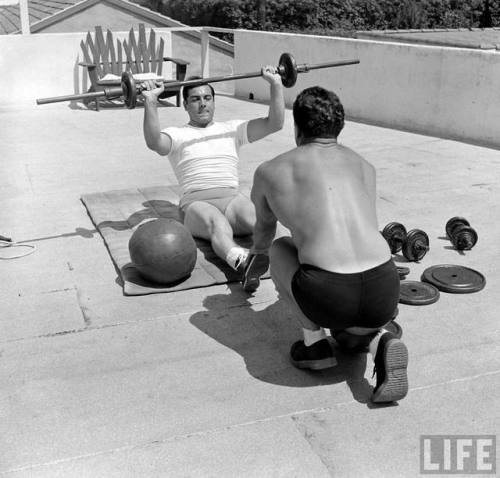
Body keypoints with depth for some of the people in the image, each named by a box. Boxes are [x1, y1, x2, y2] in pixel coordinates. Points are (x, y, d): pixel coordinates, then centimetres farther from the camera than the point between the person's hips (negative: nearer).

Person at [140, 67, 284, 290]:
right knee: (217, 223, -40)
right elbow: (154, 142, -12)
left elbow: (274, 123, 11)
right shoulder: (177, 134, 14)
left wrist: (276, 84, 1)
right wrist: (150, 101, -23)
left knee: (257, 217, -34)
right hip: (196, 202, -4)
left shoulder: (231, 128, 23)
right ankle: (243, 263, -67)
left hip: (231, 197, 4)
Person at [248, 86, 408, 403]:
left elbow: (264, 231, 36)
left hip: (327, 296, -3)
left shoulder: (270, 171, 15)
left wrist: (257, 254, 62)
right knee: (363, 321, 40)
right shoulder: (365, 166, 24)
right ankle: (380, 340, 5)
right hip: (384, 292, 4)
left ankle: (314, 340, 16)